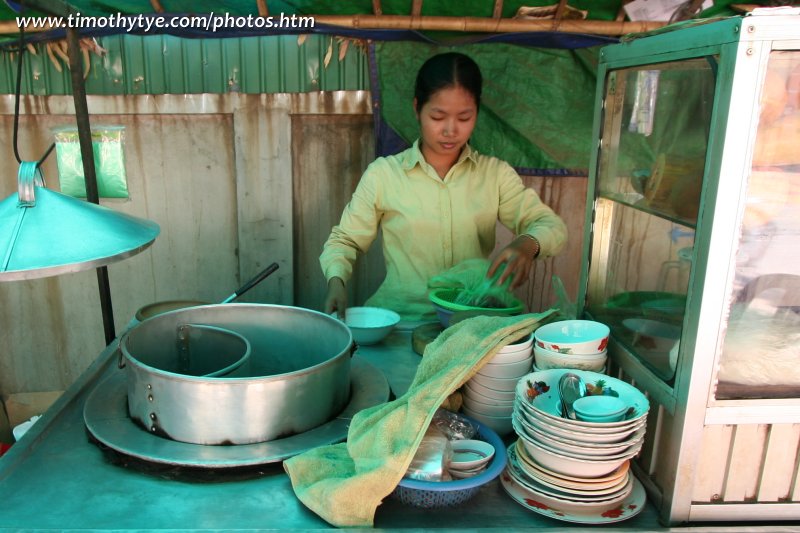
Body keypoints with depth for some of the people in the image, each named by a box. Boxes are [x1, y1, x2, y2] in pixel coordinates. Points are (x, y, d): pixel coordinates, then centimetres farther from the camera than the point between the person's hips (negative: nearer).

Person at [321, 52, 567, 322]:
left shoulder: (496, 173, 6)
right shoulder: (382, 174, 1)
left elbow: (553, 226, 4)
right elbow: (345, 240, 9)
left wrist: (527, 244, -19)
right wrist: (336, 281, -12)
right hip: (400, 319, 0)